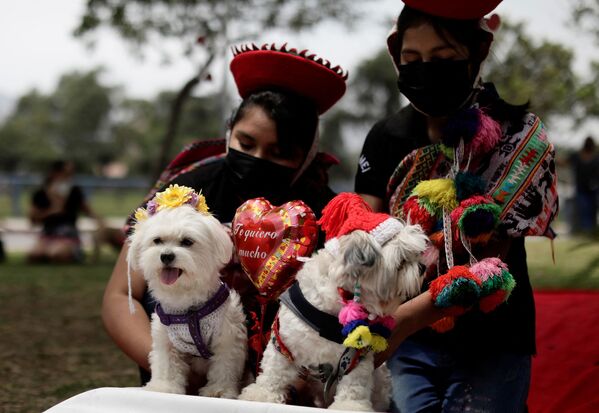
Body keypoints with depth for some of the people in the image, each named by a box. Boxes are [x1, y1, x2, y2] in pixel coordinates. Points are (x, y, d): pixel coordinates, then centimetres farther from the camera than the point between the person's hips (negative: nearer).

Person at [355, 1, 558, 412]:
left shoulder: (515, 138, -10)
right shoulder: (387, 138, 2)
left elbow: (490, 262, -18)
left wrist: (403, 318, -31)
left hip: (491, 343, -2)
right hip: (408, 340, 3)